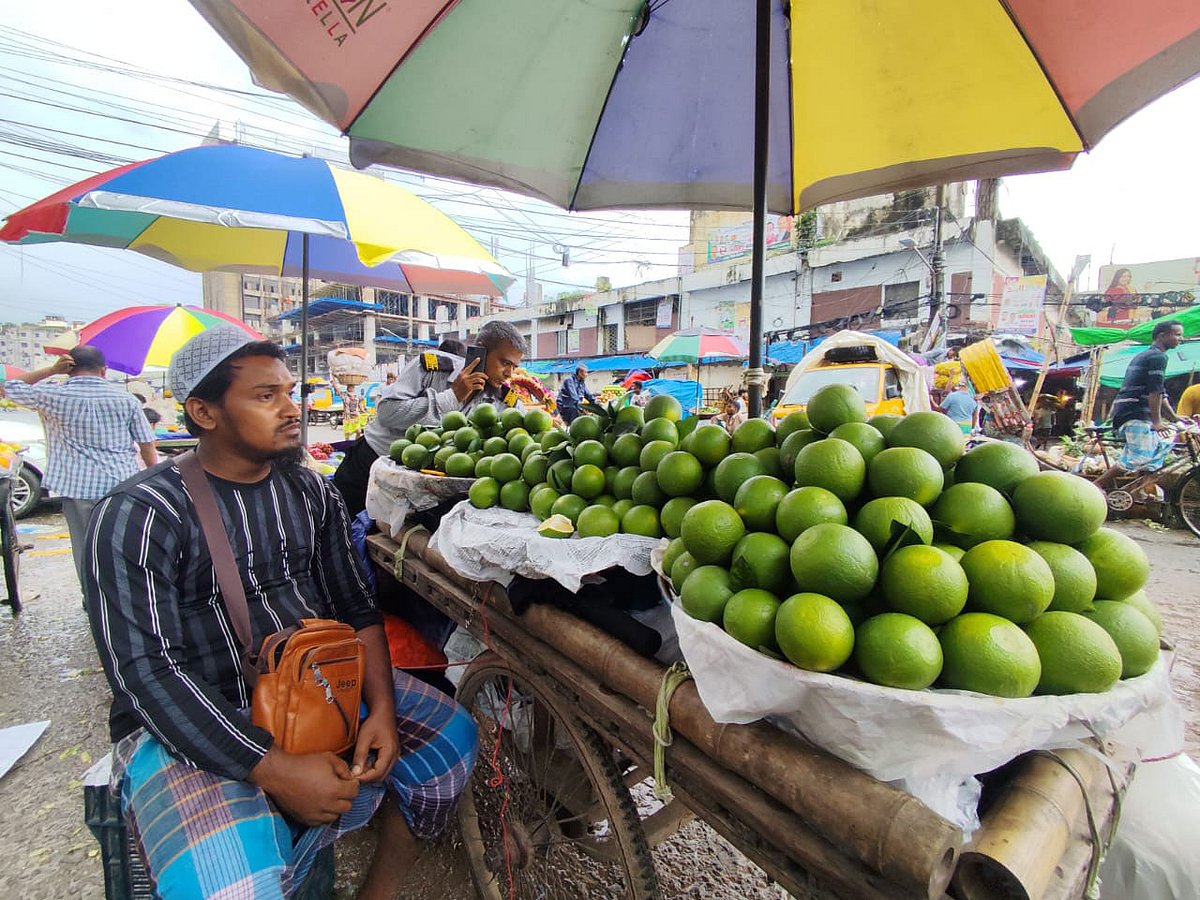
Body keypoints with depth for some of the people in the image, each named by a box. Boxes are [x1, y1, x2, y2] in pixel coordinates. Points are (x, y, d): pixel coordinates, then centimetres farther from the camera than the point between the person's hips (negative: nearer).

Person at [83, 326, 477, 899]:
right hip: (189, 724, -5)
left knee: (450, 735, -4)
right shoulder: (138, 515, -12)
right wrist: (275, 769, -24)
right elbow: (144, 672, -17)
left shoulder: (311, 492, 4)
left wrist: (381, 705, -12)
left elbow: (355, 608, 4)